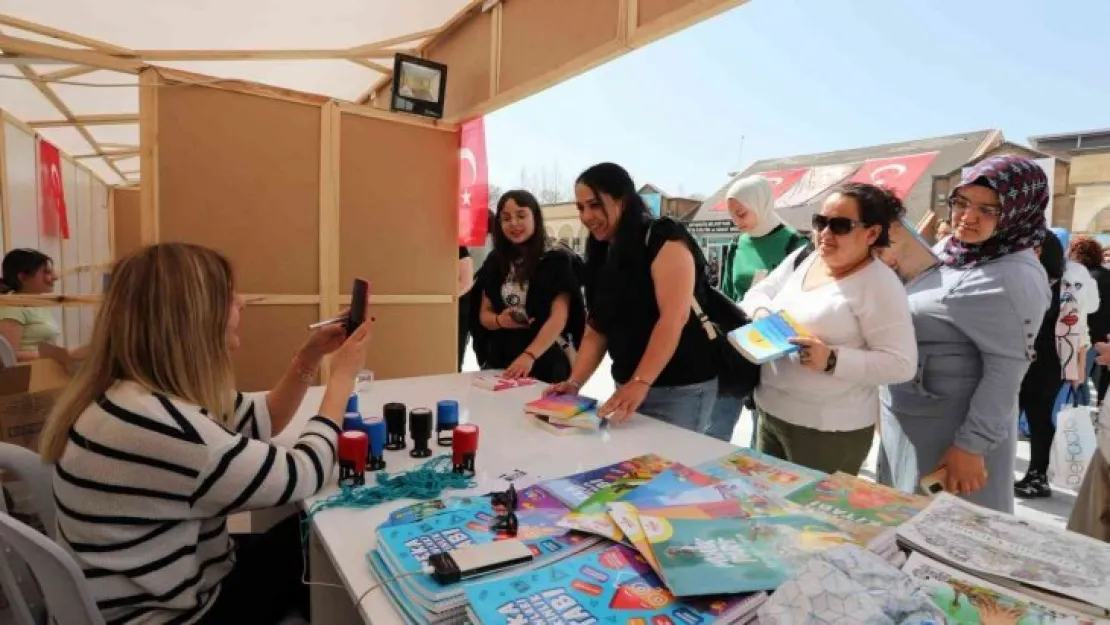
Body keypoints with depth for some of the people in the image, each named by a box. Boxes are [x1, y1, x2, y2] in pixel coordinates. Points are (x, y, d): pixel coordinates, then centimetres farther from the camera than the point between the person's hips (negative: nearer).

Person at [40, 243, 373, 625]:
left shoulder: (150, 394, -4)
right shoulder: (152, 421, -35)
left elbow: (259, 423, 8)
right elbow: (300, 477, -28)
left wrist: (309, 358, -3)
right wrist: (342, 376, -16)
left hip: (182, 580, 8)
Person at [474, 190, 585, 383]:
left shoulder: (557, 259, -8)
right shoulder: (495, 261, 6)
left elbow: (559, 317, -16)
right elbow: (485, 314, 12)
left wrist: (529, 356, -28)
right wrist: (500, 320, -10)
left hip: (546, 363, -4)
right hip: (499, 362, 4)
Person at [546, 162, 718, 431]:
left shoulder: (663, 239, -11)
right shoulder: (602, 256, 10)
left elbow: (675, 317, -22)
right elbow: (596, 330, 8)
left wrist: (641, 382, -28)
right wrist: (574, 382, -5)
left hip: (679, 389, -6)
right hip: (628, 387, 7)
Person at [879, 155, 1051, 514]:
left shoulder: (1014, 278, -19)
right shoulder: (950, 250, 6)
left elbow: (1006, 371, -22)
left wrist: (971, 446, -22)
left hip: (949, 430, -8)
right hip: (906, 417, 8)